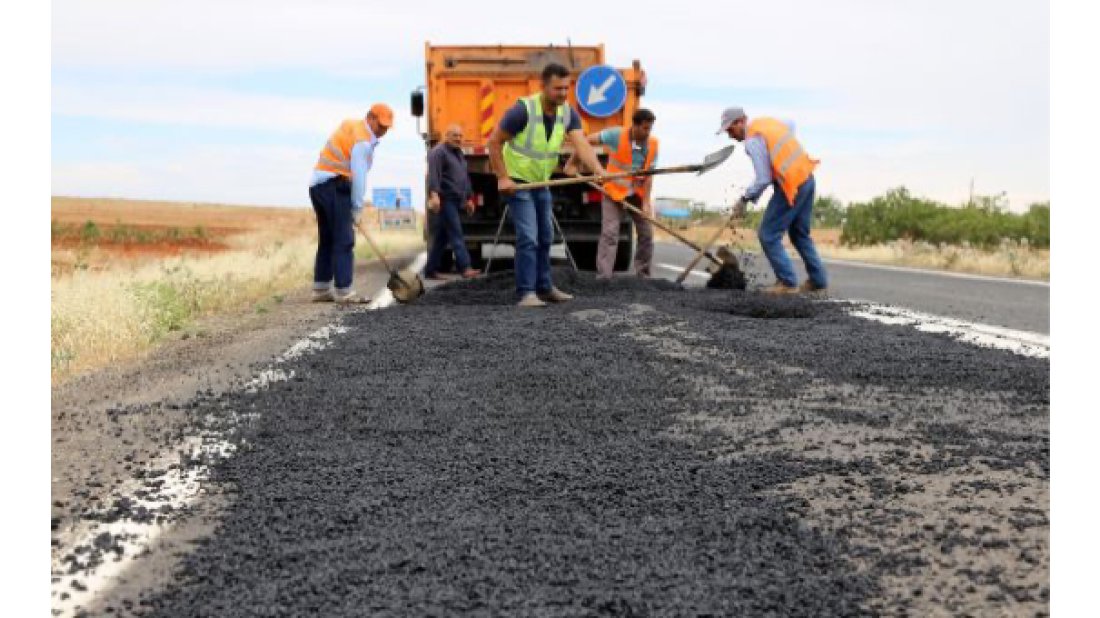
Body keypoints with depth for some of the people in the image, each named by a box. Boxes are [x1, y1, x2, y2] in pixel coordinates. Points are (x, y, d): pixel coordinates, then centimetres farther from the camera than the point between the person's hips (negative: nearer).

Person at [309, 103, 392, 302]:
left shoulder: (350, 125, 18)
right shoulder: (363, 140, -12)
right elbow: (359, 176, -14)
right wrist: (357, 208, -9)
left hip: (318, 185, 10)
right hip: (334, 187, -10)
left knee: (327, 240, 12)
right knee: (344, 240, -9)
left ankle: (321, 289, 14)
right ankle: (343, 291, -11)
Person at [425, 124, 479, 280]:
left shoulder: (459, 154, 22)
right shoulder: (438, 152, -7)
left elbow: (465, 178, 28)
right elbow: (433, 175, -19)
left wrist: (469, 198, 26)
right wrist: (434, 194, -31)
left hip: (455, 200, 9)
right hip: (445, 200, -9)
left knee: (441, 236, 9)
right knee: (456, 234, -13)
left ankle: (431, 270, 13)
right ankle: (465, 268, -17)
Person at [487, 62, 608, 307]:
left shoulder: (568, 114, -7)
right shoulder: (523, 110, -23)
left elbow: (582, 144, -22)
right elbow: (494, 142, -16)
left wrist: (599, 170, -38)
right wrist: (502, 177, -21)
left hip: (541, 182, 7)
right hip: (516, 181, -7)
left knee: (545, 237, 14)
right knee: (528, 237, -15)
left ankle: (544, 288, 27)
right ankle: (526, 293, -11)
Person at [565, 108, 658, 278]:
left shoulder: (652, 144, -12)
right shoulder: (617, 135, -21)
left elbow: (649, 175, -11)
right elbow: (587, 140, -14)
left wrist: (646, 202, -17)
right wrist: (571, 163, -13)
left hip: (638, 193, 4)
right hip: (614, 191, -3)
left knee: (646, 233, 6)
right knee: (610, 233, -11)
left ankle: (644, 276, 20)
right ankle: (603, 278, -9)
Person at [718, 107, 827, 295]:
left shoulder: (752, 141, -15)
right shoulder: (767, 122, 11)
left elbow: (763, 179, -18)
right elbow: (791, 125, 33)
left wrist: (746, 198, -3)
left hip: (792, 186, -9)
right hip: (807, 179, 9)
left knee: (768, 235, -1)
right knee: (800, 234, 18)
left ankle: (787, 282, -1)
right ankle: (818, 281, 20)